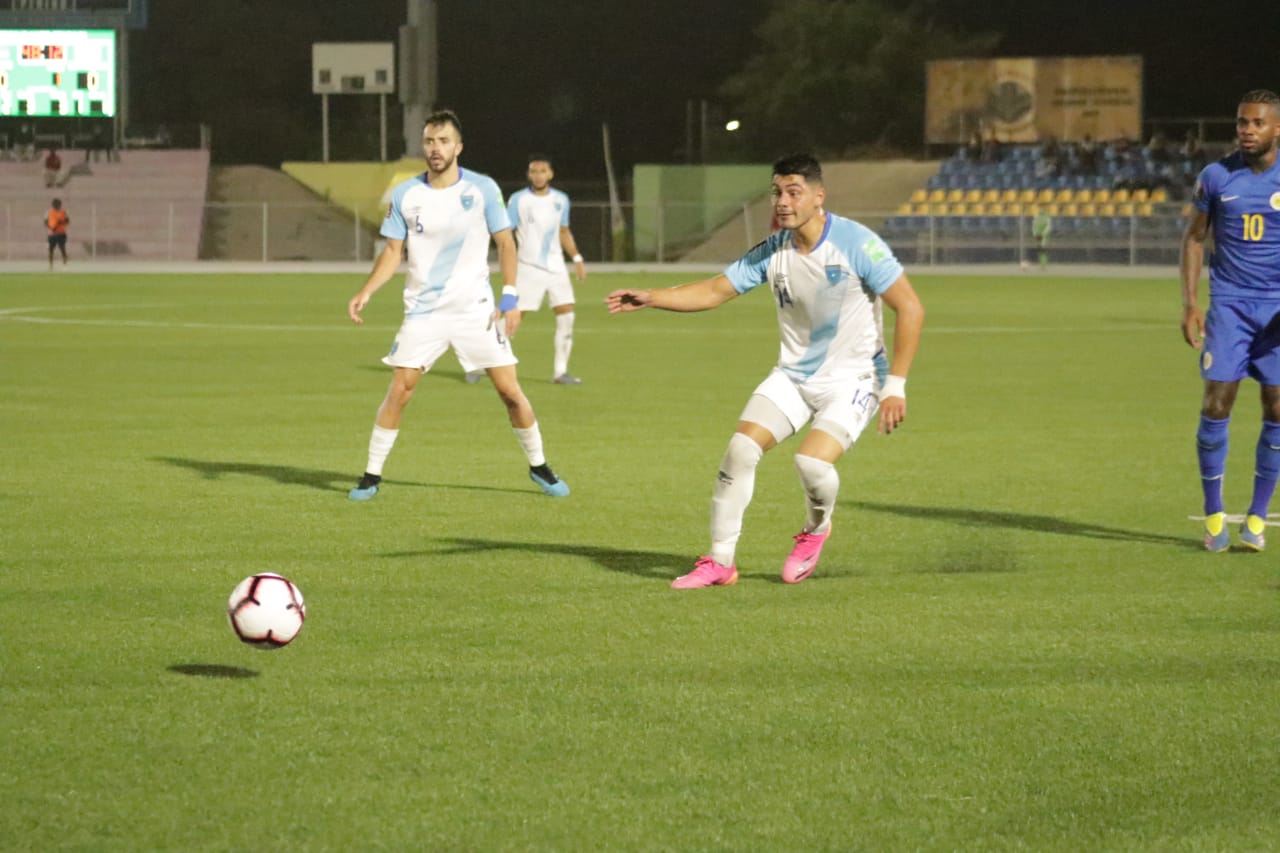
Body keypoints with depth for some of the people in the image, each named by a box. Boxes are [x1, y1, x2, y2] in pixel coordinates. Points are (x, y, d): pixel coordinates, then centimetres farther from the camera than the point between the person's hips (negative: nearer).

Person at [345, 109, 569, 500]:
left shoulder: (482, 188, -5)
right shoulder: (404, 194, -1)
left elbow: (505, 243, 2)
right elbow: (392, 252, 5)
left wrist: (510, 297, -7)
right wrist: (365, 292, -9)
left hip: (476, 307, -1)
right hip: (423, 310, 1)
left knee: (510, 390, -2)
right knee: (399, 391, -7)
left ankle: (539, 467, 16)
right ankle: (371, 476, 4)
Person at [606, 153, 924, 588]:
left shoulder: (856, 243, -18)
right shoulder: (772, 251, -2)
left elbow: (910, 309, -16)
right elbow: (713, 291, 6)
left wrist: (895, 386, -18)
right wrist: (650, 298, -8)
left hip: (852, 377, -5)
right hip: (794, 374, 5)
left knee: (812, 462, -25)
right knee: (741, 448, -13)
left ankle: (816, 530, 10)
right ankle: (719, 561, 1)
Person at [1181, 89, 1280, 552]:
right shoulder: (1215, 176, 0)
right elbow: (1194, 237, 9)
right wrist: (1189, 302, 0)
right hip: (1229, 303, 0)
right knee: (1217, 401, -7)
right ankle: (1213, 514, 5)